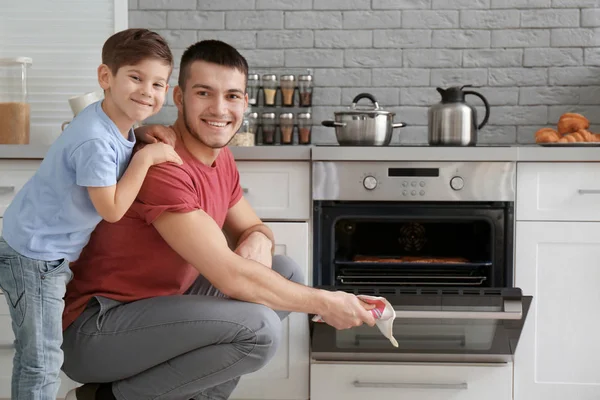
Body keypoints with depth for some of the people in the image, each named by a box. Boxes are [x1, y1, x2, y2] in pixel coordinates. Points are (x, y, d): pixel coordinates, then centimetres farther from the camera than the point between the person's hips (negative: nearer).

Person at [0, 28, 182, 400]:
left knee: (33, 357, 23)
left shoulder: (118, 122, 1)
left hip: (50, 254, 10)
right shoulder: (95, 142, -28)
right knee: (42, 363, -3)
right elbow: (112, 208, -26)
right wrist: (145, 157, -23)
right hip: (35, 257, -10)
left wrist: (151, 140, 1)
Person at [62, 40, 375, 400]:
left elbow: (253, 228, 16)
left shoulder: (220, 158, 5)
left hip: (158, 306, 10)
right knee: (259, 329, -26)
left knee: (285, 273, 5)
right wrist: (324, 303, -17)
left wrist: (258, 240, -10)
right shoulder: (163, 165, -25)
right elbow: (231, 276, -28)